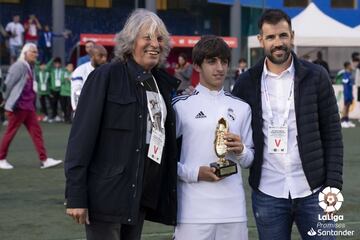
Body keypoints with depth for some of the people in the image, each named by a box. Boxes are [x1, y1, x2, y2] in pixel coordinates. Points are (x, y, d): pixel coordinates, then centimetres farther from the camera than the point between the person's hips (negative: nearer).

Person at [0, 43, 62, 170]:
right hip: (18, 106, -8)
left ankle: (44, 160, 2)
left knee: (36, 131, 3)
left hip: (29, 106, 8)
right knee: (10, 132, 1)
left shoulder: (30, 67, 13)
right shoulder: (18, 66, -13)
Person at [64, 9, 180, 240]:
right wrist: (76, 197, -16)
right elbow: (82, 136, -11)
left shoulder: (162, 82, 12)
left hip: (142, 196, 7)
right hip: (107, 195, -7)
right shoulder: (106, 76, -8)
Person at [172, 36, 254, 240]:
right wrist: (195, 173, -13)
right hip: (194, 209, -3)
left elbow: (250, 159, 16)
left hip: (233, 208, 4)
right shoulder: (181, 105, 1)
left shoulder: (241, 108, 12)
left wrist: (241, 151, -6)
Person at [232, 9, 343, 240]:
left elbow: (332, 133, 0)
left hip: (312, 191, -1)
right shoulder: (247, 82, 3)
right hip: (267, 194, 1)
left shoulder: (316, 76, 0)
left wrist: (334, 184, -5)